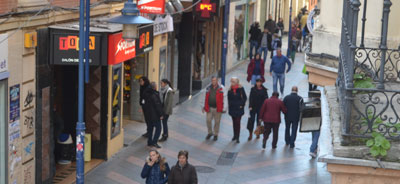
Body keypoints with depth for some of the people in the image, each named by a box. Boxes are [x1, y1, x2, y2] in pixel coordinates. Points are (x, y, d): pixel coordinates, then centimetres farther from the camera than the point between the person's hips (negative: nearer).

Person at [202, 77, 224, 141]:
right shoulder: (209, 88, 6)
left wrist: (220, 109, -15)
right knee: (208, 120, 4)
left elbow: (221, 99, -10)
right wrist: (205, 107, 6)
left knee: (217, 122, 7)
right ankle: (210, 133, 25)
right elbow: (206, 98, 10)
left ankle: (216, 134, 22)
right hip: (210, 108, 3)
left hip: (217, 108, -3)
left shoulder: (220, 88, -7)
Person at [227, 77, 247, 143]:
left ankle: (237, 137, -2)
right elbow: (229, 98, 11)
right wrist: (229, 104, 3)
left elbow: (245, 98, -3)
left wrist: (242, 105, -7)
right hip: (232, 108, 4)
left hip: (239, 108, -4)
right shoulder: (230, 90, 1)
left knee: (237, 122, -6)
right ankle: (235, 135, 25)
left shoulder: (241, 89, -9)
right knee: (234, 122, 12)